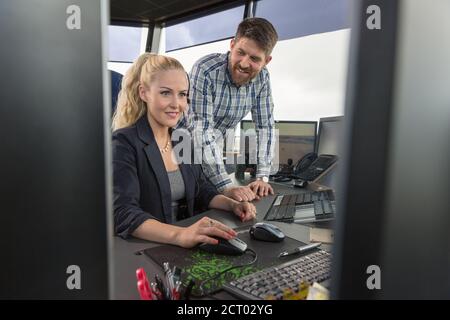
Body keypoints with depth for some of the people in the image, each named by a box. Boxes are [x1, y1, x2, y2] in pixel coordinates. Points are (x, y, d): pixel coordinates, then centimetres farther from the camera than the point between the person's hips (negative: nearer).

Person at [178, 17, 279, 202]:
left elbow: (265, 126, -2)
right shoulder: (205, 71, -25)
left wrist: (262, 177, -12)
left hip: (214, 155, 5)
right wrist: (227, 187, -33)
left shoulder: (261, 78, -7)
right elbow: (202, 132, -29)